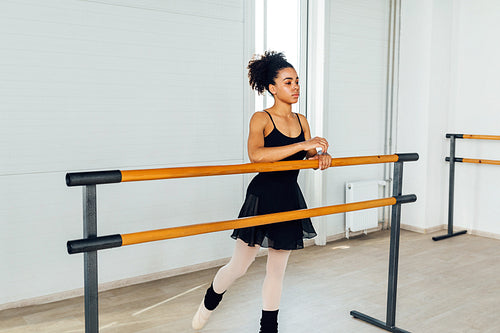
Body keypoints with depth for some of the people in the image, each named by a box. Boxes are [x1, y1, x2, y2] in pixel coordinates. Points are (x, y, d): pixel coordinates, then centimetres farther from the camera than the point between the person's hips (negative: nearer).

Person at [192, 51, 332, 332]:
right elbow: (255, 154, -31)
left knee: (277, 270, 14)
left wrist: (322, 156, -13)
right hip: (263, 198, -5)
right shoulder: (261, 119, -12)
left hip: (291, 200, 5)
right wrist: (302, 145, -32)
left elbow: (310, 157, 10)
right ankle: (209, 304, 37)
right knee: (239, 266, 7)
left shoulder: (301, 120, 6)